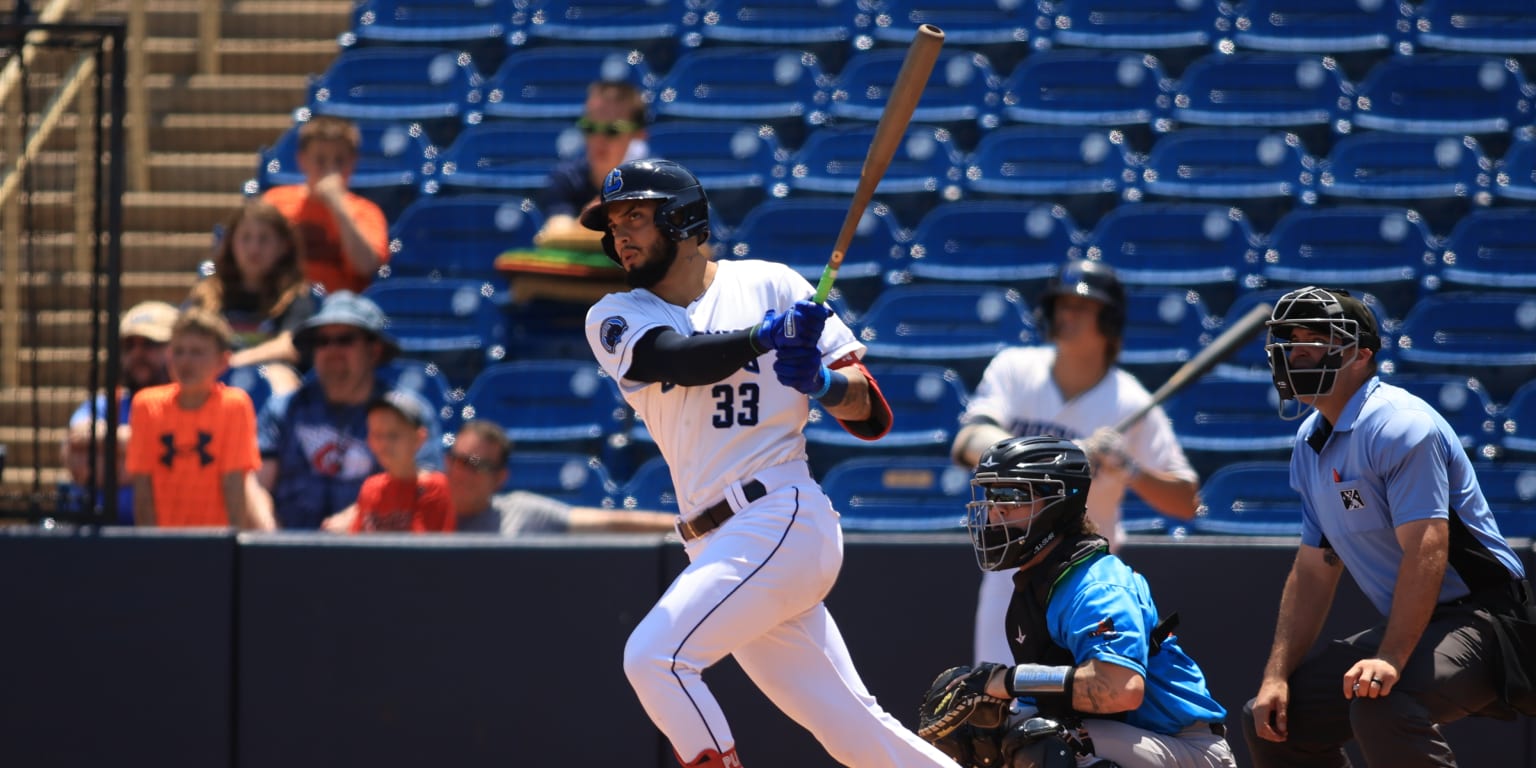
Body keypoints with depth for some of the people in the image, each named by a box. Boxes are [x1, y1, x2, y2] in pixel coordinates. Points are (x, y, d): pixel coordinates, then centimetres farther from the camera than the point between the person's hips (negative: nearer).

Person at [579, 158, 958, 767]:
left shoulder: (768, 285, 2)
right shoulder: (615, 317, 12)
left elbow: (870, 414, 1)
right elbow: (677, 358, -12)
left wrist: (821, 381, -19)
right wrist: (766, 335, -25)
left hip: (779, 518, -5)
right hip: (717, 549, 5)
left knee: (655, 655, -21)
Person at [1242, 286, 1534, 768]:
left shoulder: (1399, 425, -17)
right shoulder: (1311, 442, 13)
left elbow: (1427, 551, -26)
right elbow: (1314, 570, 16)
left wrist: (1390, 660, -35)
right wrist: (1277, 676, 6)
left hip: (1478, 617, -10)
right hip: (1406, 628, 10)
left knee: (1380, 706, -37)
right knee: (1271, 719, 9)